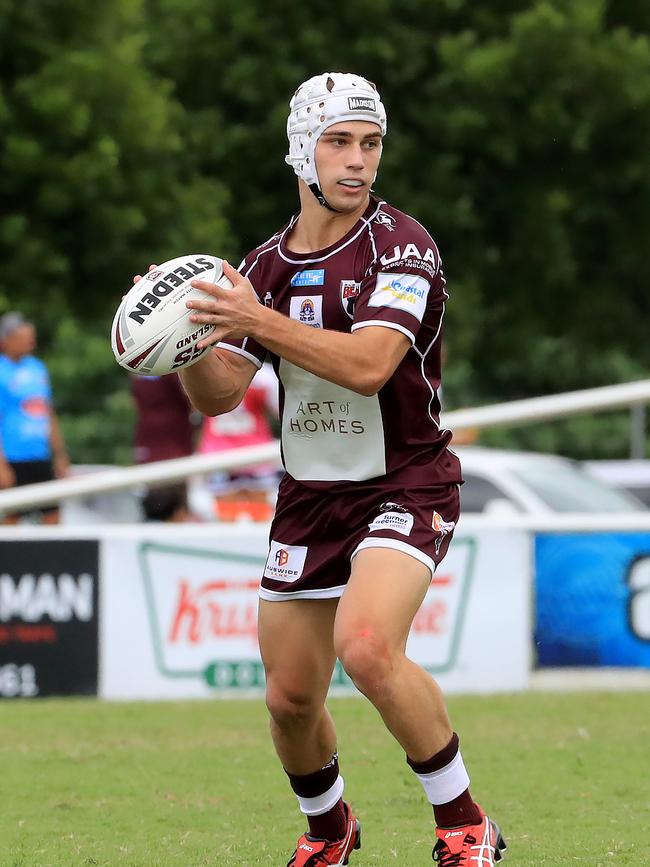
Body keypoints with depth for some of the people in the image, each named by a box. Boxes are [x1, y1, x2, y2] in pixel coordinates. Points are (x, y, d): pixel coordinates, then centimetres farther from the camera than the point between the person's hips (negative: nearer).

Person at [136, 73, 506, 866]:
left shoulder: (400, 244, -11)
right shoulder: (266, 265, 7)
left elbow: (368, 365, -26)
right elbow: (218, 395, 2)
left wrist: (260, 323, -36)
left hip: (404, 489, -6)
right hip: (308, 497, 6)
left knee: (366, 645, -30)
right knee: (290, 697, 6)